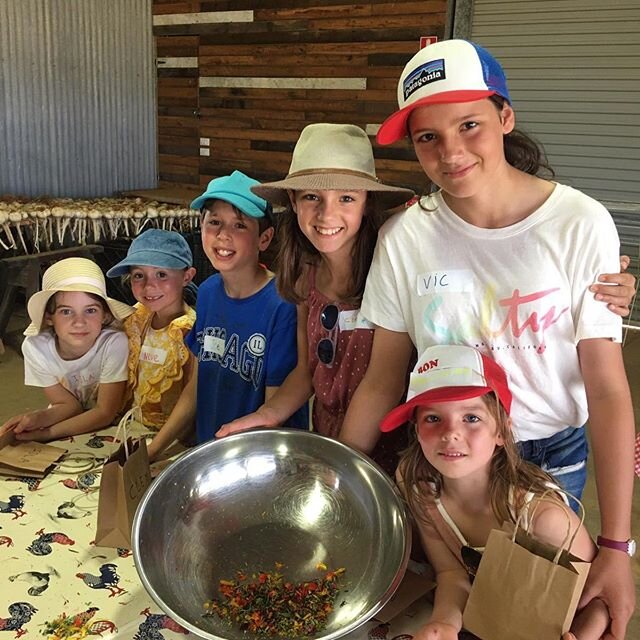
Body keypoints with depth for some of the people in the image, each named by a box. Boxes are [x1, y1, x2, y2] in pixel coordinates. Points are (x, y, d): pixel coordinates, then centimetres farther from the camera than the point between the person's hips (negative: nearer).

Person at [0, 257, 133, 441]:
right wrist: (36, 419, -28)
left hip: (112, 424, -2)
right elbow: (68, 405, -8)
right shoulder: (35, 347, -19)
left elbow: (106, 412, -19)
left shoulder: (115, 343, -28)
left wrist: (45, 433, -26)